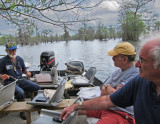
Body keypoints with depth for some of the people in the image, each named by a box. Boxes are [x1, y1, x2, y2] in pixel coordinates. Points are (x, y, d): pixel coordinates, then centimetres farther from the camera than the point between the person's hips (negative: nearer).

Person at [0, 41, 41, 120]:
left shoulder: (20, 59, 14)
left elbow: (24, 69, 25)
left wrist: (27, 72, 2)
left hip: (21, 80, 5)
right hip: (10, 82, -5)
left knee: (37, 88, -13)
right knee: (20, 92, -35)